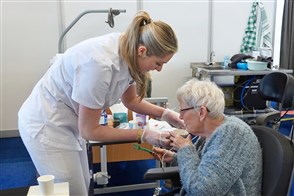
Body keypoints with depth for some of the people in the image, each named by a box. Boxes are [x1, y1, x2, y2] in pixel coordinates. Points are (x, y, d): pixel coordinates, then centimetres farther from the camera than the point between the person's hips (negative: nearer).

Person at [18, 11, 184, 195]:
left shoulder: (127, 51, -11)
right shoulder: (100, 64, -36)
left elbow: (130, 99, 7)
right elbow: (89, 130, -24)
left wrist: (164, 113, -7)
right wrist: (143, 134, -23)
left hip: (69, 122, 8)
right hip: (46, 126, -7)